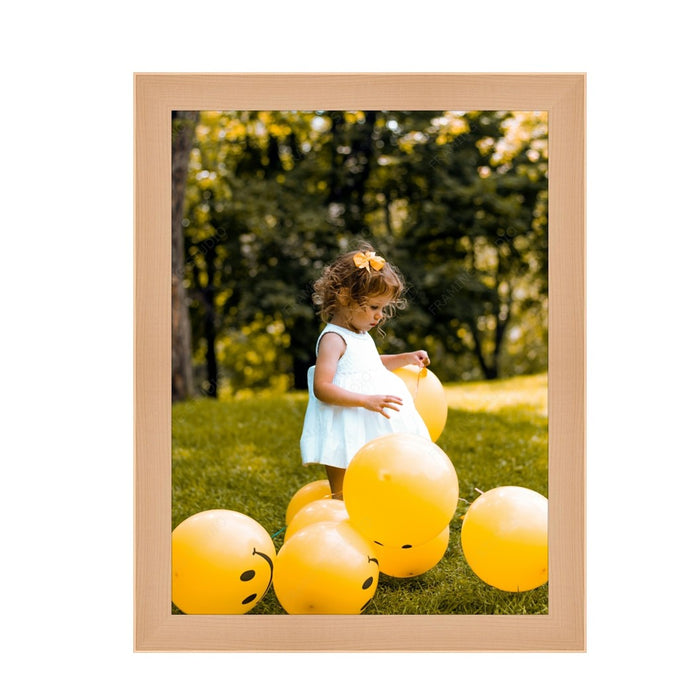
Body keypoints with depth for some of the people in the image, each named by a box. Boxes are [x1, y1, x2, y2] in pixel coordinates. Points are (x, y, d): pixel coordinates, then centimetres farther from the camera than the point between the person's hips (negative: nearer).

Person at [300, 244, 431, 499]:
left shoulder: (361, 335, 12)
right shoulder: (333, 339, -17)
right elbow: (322, 388, -27)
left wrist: (405, 358, 20)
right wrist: (367, 400, -34)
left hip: (371, 434, 9)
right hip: (345, 437, -9)